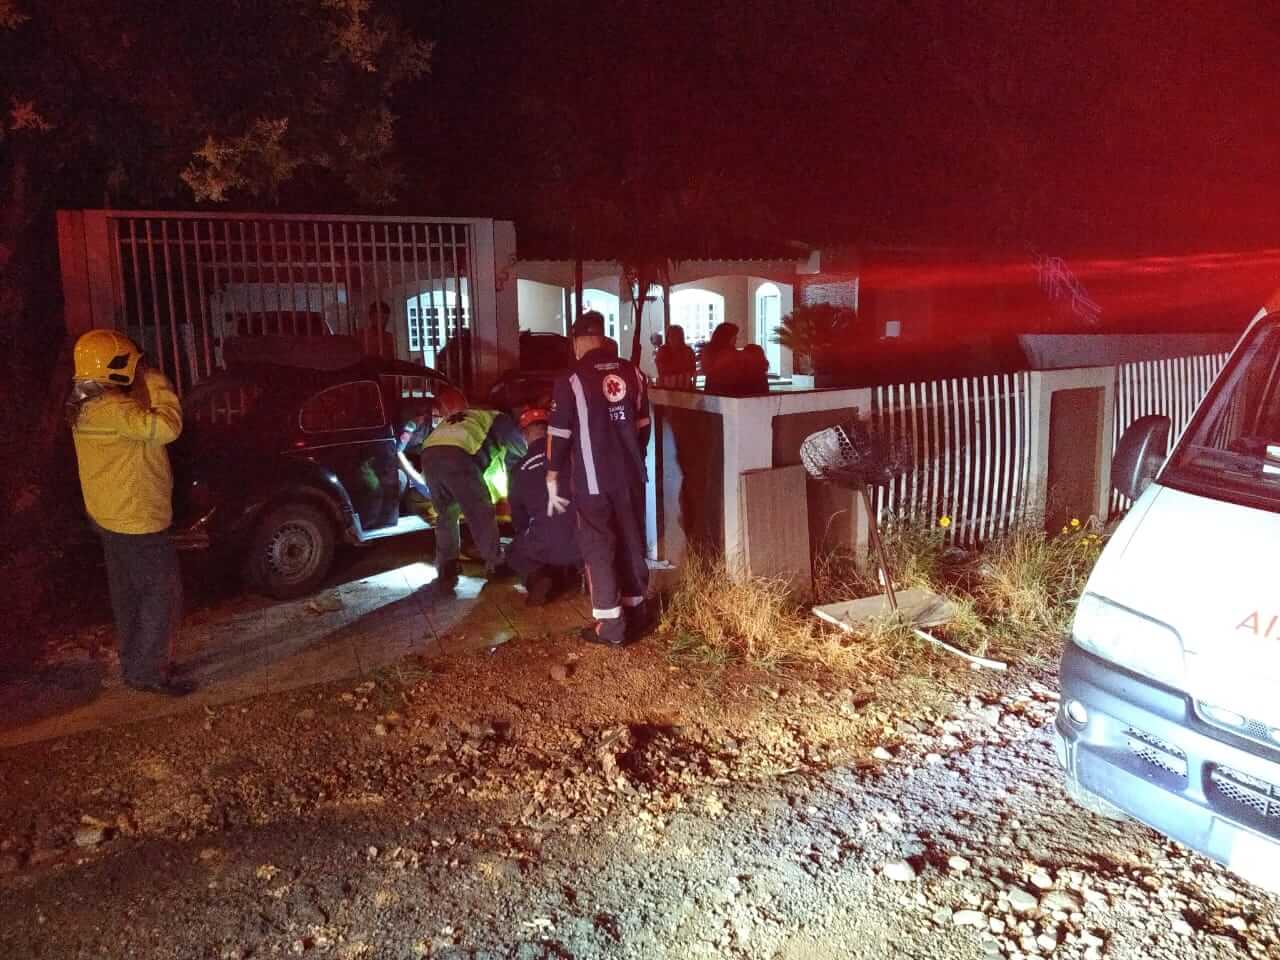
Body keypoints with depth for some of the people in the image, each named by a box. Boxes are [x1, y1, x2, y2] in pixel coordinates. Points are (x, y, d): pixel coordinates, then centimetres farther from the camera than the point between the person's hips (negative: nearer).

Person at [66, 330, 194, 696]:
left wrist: (147, 385, 4)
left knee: (129, 594, 19)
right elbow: (167, 427, -33)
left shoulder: (87, 405, 8)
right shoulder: (111, 407, -25)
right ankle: (147, 672, 5)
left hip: (111, 516, 10)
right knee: (163, 593, -1)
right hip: (136, 520, -10)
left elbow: (142, 418, 17)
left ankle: (135, 662, 31)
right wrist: (156, 381, -23)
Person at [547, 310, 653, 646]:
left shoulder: (571, 380, -11)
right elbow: (643, 425, 11)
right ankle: (636, 611, 27)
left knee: (598, 548, 4)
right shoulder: (632, 373, 2)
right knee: (632, 542, 16)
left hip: (593, 480, -5)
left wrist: (553, 480, 1)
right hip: (632, 476, 5)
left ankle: (610, 624, 6)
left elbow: (559, 435, -9)